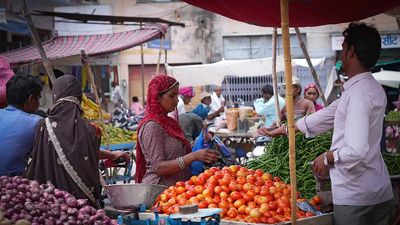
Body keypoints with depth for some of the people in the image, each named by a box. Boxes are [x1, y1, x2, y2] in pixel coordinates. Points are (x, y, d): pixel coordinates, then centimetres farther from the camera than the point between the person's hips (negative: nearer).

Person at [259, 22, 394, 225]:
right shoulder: (373, 89, 9)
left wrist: (327, 158, -8)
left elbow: (356, 151, -27)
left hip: (354, 197, -8)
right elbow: (329, 114, 18)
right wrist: (285, 129, 24)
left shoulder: (358, 94, -21)